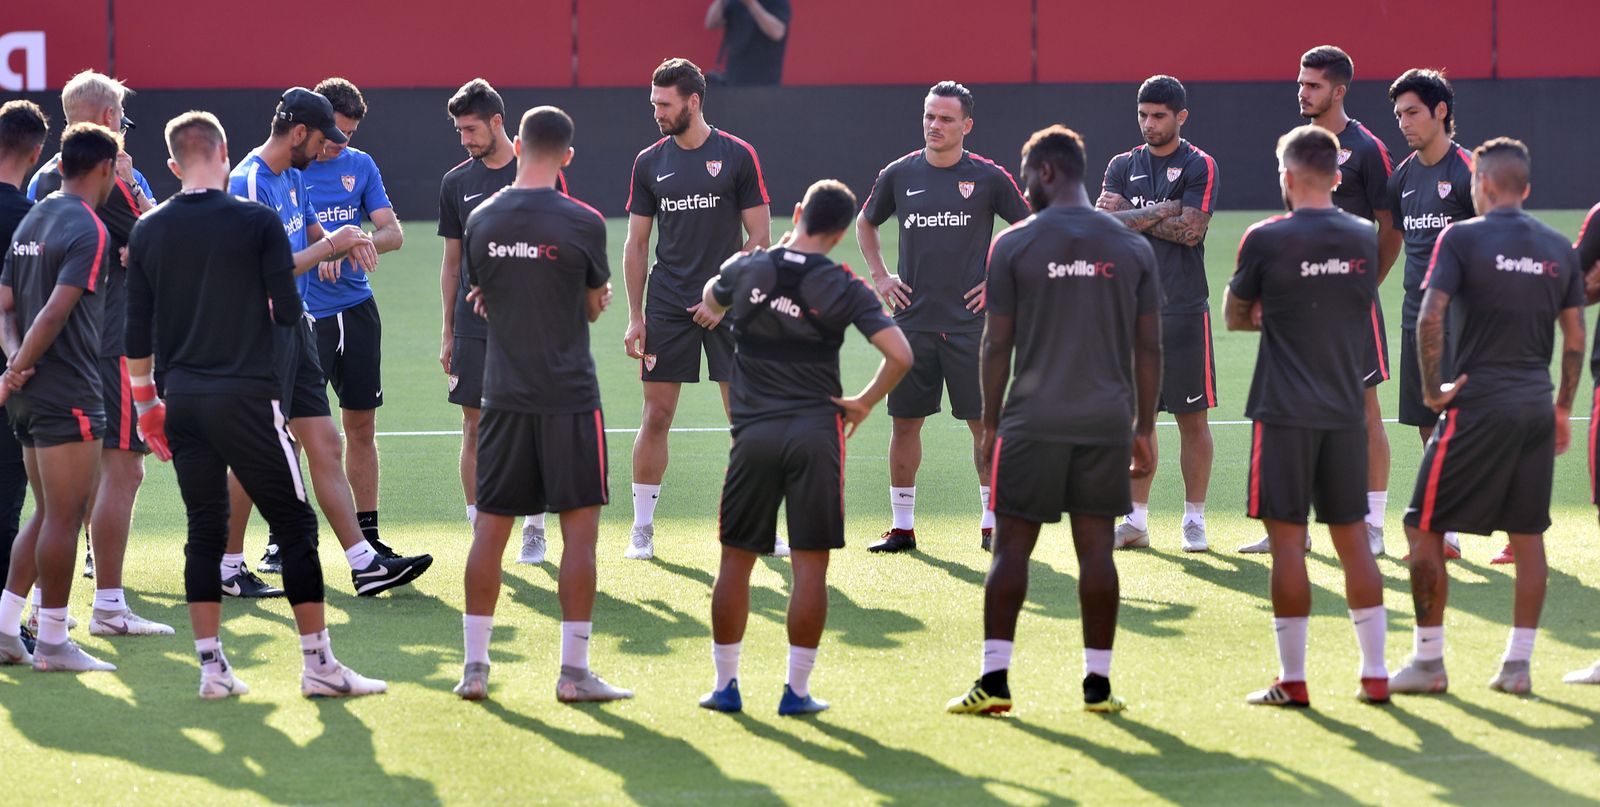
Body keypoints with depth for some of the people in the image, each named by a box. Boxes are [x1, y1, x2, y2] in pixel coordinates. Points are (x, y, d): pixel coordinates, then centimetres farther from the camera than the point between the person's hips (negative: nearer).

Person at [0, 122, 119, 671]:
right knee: (64, 517, -3)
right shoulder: (88, 229, -14)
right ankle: (52, 643, 1)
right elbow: (55, 312, -22)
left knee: (48, 514, 16)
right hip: (68, 393, -9)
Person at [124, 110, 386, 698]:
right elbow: (288, 312, -8)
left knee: (204, 533, 10)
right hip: (246, 397, -4)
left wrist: (145, 397, 20)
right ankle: (318, 663, 2)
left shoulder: (148, 231, 5)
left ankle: (212, 667, 6)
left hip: (181, 401, 4)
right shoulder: (258, 222, -7)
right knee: (295, 527, 3)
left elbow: (137, 331, 8)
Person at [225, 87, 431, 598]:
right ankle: (228, 568, 7)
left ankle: (364, 563, 9)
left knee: (324, 445, 8)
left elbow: (314, 233, 26)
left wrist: (345, 244, 4)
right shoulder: (250, 183, -17)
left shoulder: (293, 177, 12)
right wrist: (328, 247, -16)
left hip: (295, 326, 10)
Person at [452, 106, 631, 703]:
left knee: (490, 528, 9)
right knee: (579, 528, 2)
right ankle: (574, 671, -1)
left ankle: (475, 665, 10)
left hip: (504, 398, 4)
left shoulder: (481, 221, 1)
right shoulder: (582, 223, -10)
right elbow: (595, 307, 5)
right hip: (569, 396, -4)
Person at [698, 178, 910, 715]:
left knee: (736, 560, 11)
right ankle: (797, 689, 2)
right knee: (810, 565, 3)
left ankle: (725, 685, 14)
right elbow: (899, 354, -13)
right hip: (816, 430, -2)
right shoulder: (843, 288, -5)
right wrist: (863, 404, 3)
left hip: (754, 432, 2)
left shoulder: (747, 269, 2)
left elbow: (711, 303, 27)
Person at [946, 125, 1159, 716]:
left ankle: (994, 681, 0)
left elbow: (997, 344, -1)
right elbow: (1149, 348, 7)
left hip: (1033, 423, -2)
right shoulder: (1132, 247, 6)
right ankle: (1098, 684, 5)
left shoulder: (1013, 245, -2)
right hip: (1107, 421, 2)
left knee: (1012, 547, 2)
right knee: (1095, 547, 5)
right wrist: (1144, 428, 13)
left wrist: (990, 423, 7)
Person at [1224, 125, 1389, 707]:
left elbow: (1234, 317, 5)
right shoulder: (1364, 239, 5)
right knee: (1352, 539, 10)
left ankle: (1292, 680, 0)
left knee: (1287, 540, -1)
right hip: (1346, 411, 4)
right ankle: (1375, 674, 11)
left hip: (1285, 413, -4)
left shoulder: (1266, 240, -8)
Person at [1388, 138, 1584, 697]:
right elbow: (1575, 338, 10)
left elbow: (1430, 318, -17)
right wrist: (1563, 408, 18)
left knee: (1424, 529, 4)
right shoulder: (1557, 248, 8)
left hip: (1478, 404, -5)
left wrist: (1432, 389, -8)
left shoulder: (1463, 238, -6)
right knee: (1528, 536, 10)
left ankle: (1429, 662, 4)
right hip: (1537, 406, 5)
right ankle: (1517, 665, 10)